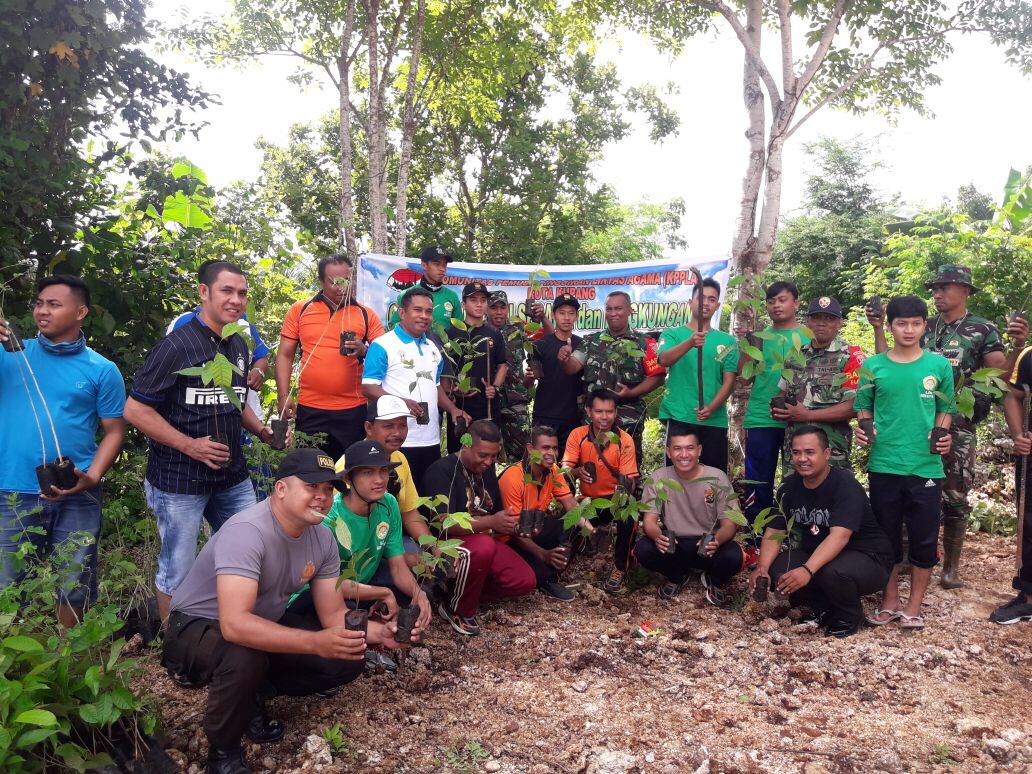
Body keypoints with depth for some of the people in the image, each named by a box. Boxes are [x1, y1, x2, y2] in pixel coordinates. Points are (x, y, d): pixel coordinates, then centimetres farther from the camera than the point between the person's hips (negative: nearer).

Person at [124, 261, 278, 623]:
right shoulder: (176, 346, -15)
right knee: (178, 570, 7)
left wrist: (262, 430, 4)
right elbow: (135, 410, -15)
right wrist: (190, 445, -20)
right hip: (179, 481, -7)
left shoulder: (239, 346, 7)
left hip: (233, 476, 7)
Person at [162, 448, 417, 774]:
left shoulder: (322, 538, -10)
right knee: (244, 657, -39)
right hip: (199, 628, -6)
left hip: (266, 622, 7)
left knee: (348, 659, -9)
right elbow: (234, 625, -43)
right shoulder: (247, 531, -33)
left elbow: (333, 615, -5)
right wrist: (316, 642, -51)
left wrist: (380, 631, -24)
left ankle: (254, 695, 13)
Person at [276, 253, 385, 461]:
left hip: (354, 410, 0)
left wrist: (364, 351, -17)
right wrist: (283, 396, -4)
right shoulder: (299, 310, 5)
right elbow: (285, 356, 6)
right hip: (310, 410, 0)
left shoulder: (366, 314, 5)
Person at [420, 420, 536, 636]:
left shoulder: (486, 471, 7)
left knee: (525, 581, -10)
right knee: (483, 546, -38)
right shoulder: (441, 471, -18)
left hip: (483, 540, 7)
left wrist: (515, 526, -7)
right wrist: (490, 523, -37)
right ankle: (457, 610, -13)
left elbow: (495, 515, 14)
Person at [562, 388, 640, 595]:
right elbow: (565, 469, -12)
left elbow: (631, 479, -13)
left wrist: (626, 484, -38)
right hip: (587, 500, 1)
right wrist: (578, 472, -36)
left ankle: (620, 569, -16)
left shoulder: (625, 440, -11)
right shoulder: (577, 435, -8)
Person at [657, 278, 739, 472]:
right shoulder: (673, 334, 5)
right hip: (678, 418, -2)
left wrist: (711, 408, -14)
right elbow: (664, 360, -15)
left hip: (715, 420, 2)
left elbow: (729, 381, 3)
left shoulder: (727, 341, 9)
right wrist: (690, 343, -33)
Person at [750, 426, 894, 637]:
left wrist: (807, 570, -50)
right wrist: (762, 568, -22)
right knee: (776, 570, -20)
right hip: (816, 555, 6)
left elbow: (839, 536, -36)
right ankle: (825, 607, 6)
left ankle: (850, 616, -4)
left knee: (833, 572, -38)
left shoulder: (845, 485, -23)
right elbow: (774, 531, -4)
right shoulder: (789, 487, -3)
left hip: (867, 557, -6)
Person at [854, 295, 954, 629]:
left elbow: (946, 408, 9)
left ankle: (914, 605, 22)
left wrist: (943, 435, -8)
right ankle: (890, 602, 24)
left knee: (924, 538, 6)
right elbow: (863, 406, 9)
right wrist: (863, 428, -10)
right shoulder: (873, 366, 2)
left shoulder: (939, 364, 2)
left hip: (926, 466, 0)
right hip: (883, 465, 0)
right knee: (887, 536, 10)